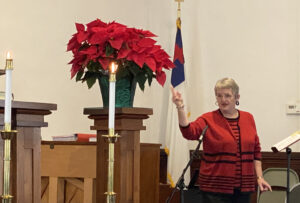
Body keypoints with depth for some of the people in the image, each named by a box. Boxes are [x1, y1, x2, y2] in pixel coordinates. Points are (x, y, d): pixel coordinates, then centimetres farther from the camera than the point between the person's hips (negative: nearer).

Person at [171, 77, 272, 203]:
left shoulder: (248, 118, 10)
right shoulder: (208, 119, -1)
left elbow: (256, 150, 14)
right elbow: (189, 132, -20)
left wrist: (259, 177, 9)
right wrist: (180, 108, -32)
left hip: (243, 187, 4)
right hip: (215, 188, -4)